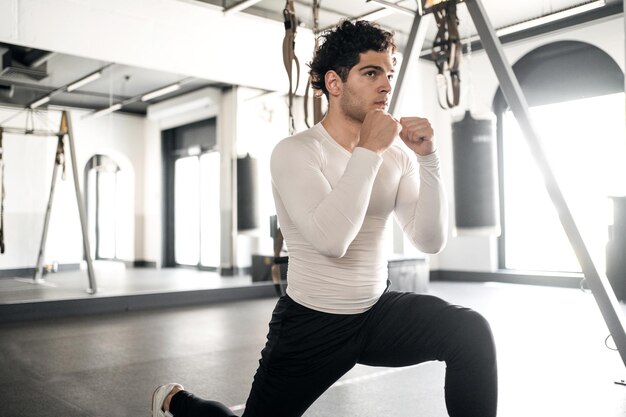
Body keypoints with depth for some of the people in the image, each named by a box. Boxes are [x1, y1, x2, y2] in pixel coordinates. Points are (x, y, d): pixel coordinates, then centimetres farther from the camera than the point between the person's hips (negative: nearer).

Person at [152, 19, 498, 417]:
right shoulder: (296, 151, -17)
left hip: (379, 311, 4)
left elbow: (431, 241, -8)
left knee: (472, 332, -18)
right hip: (312, 324, -4)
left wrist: (428, 157, -16)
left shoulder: (396, 156, -1)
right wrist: (368, 151, -28)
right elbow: (332, 240, -33)